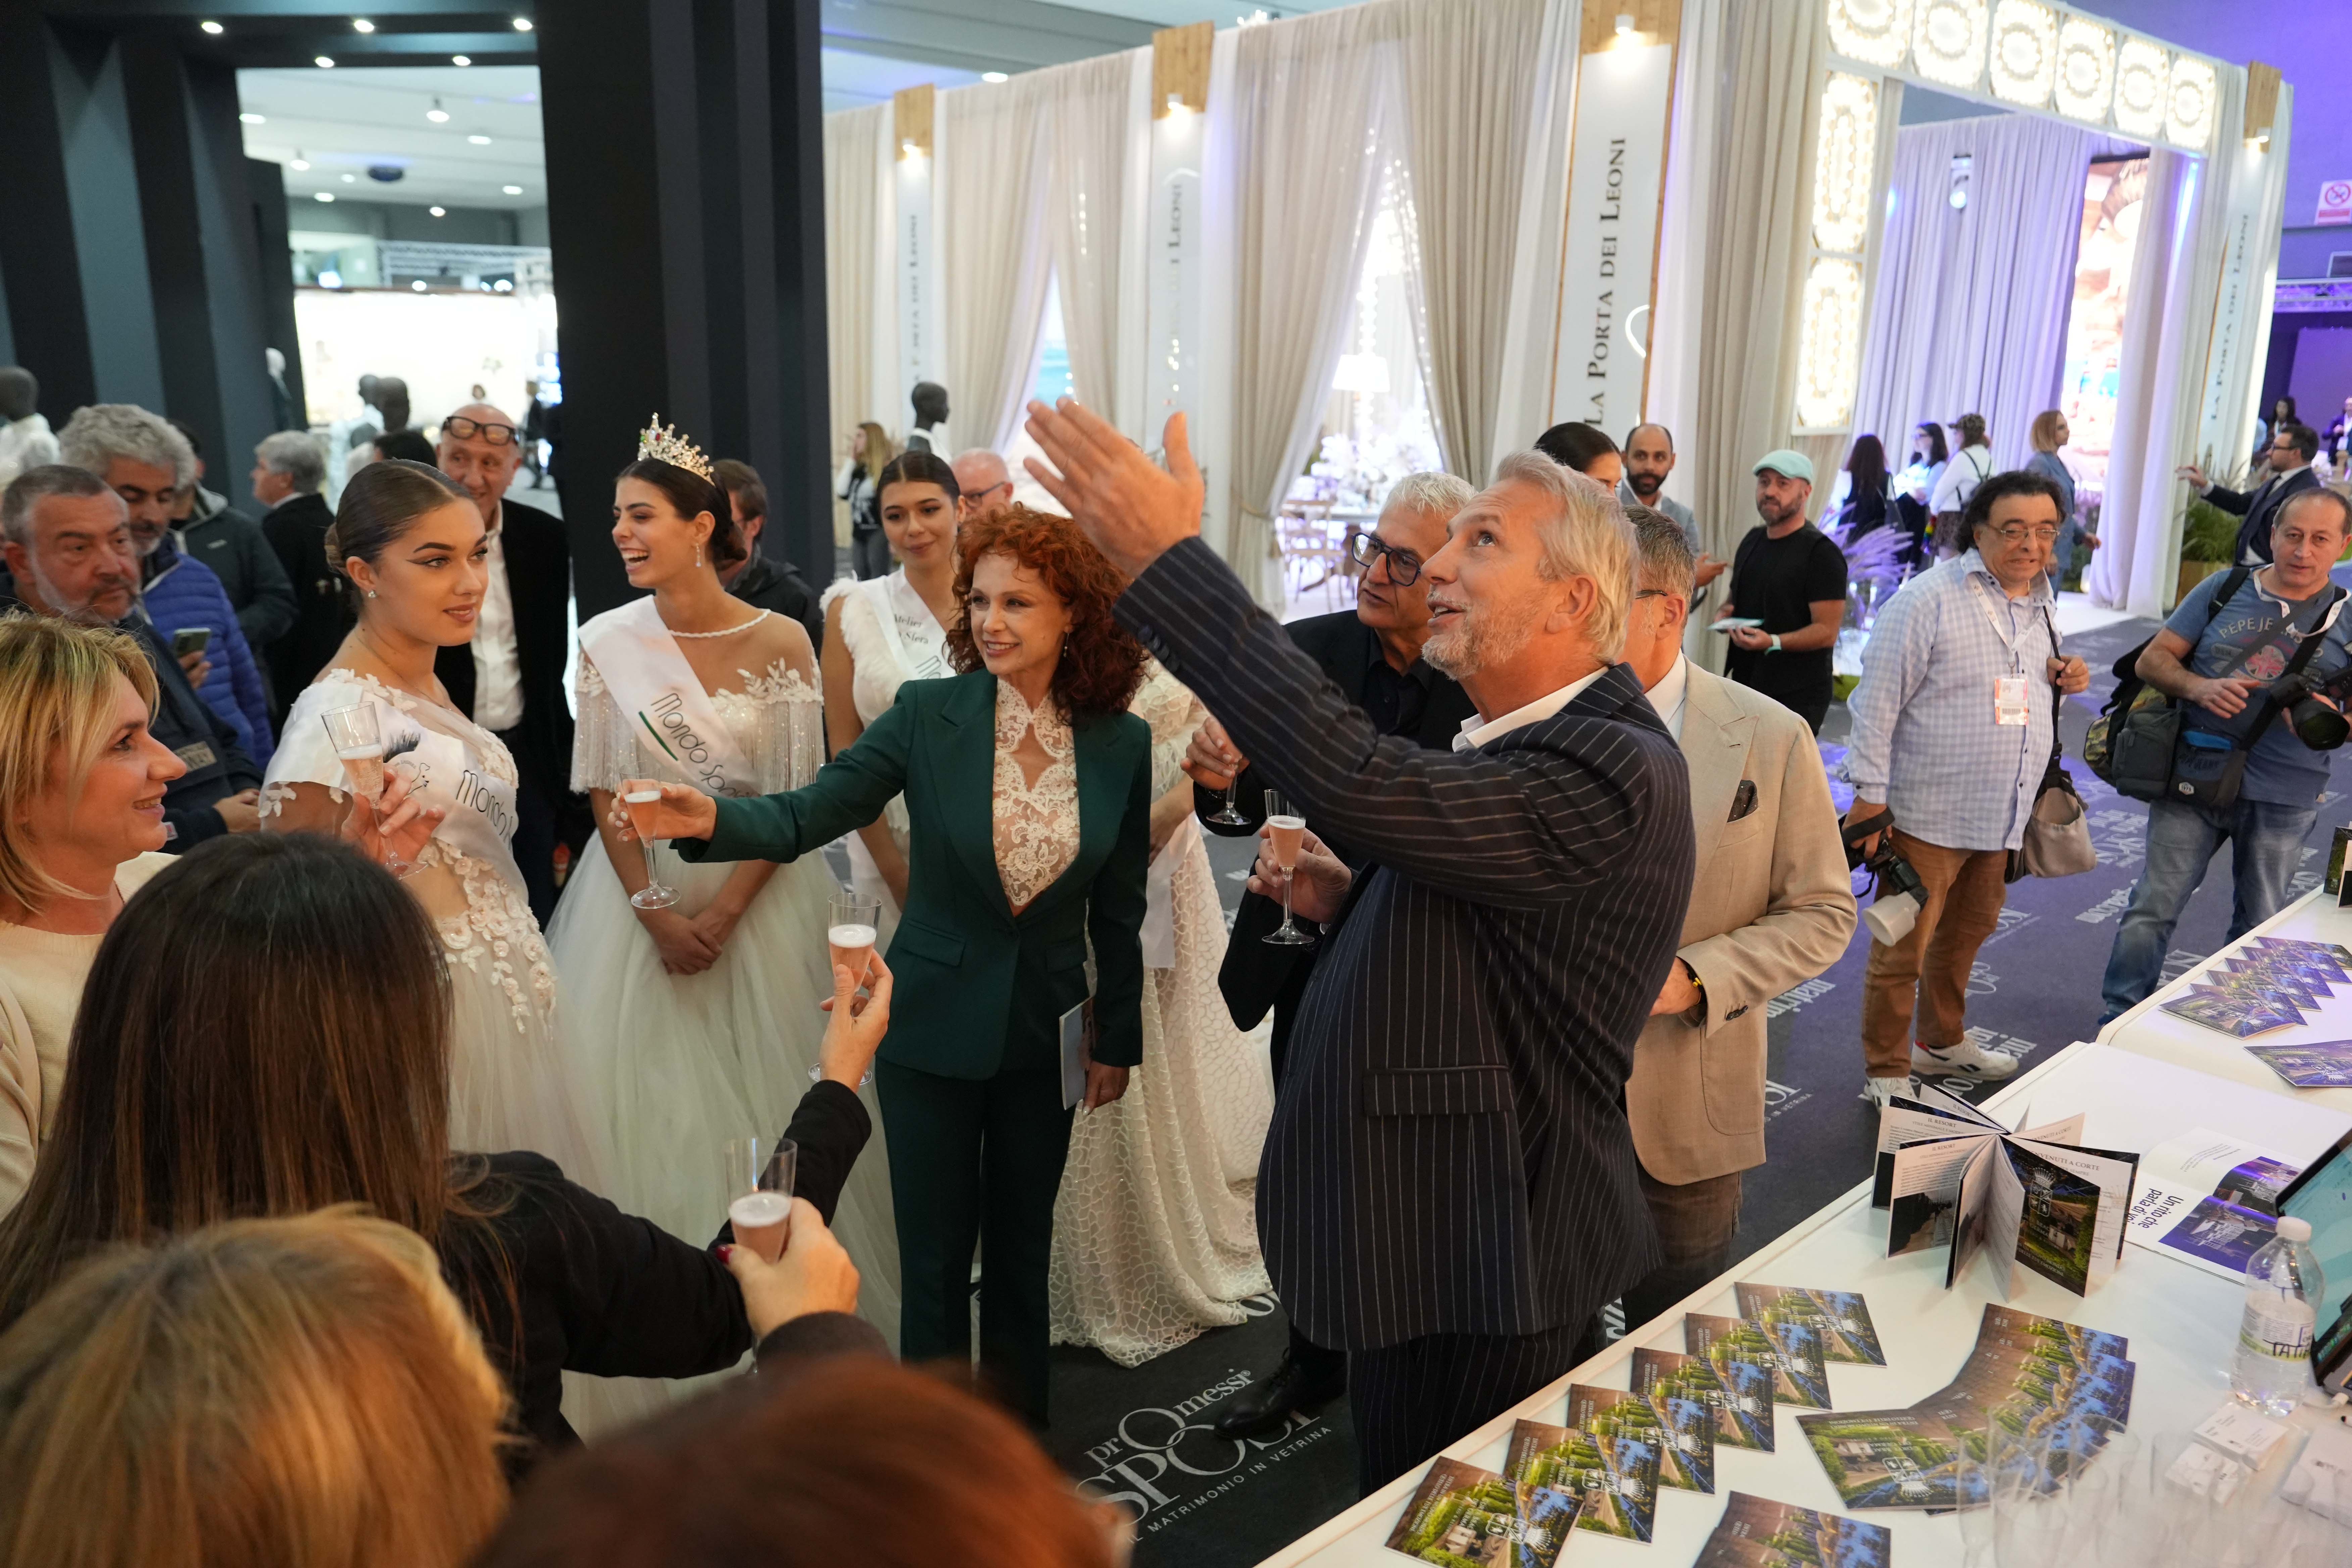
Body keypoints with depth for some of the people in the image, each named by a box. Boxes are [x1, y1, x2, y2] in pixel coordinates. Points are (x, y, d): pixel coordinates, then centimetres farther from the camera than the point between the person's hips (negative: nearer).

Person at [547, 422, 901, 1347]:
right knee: (648, 1095, 6)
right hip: (639, 896, 2)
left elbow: (796, 801, -8)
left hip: (759, 895, -1)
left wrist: (725, 911, -15)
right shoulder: (607, 642, -2)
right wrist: (658, 914, -12)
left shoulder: (781, 640, -8)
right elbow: (604, 794, -1)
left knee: (763, 1096, 5)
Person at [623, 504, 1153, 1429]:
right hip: (935, 1027, -2)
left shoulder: (1121, 743, -5)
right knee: (935, 1255, 8)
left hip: (1046, 1030, 2)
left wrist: (1116, 1039, 7)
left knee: (1022, 1245, 17)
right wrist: (714, 821, -37)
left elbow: (1118, 908, 2)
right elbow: (809, 815, -17)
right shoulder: (928, 714, -11)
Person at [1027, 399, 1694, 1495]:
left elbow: (1362, 785, -41)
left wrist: (1167, 561, -37)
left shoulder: (1612, 768, -26)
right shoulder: (1517, 744, 7)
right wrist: (1350, 904, -3)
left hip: (1480, 1283, -9)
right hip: (1433, 1247, 9)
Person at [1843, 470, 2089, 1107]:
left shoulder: (2039, 601, 11)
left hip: (2000, 817, 8)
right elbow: (1878, 698, -16)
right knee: (1902, 950, -1)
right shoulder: (1929, 598, -15)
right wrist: (1871, 794, -17)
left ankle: (1943, 1042, 41)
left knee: (1966, 935, 22)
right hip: (1928, 814, -8)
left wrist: (2062, 679, 3)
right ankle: (1886, 1073, 12)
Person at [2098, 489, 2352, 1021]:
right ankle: (2119, 1020, 11)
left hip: (2282, 800, 1)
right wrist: (2199, 687, -18)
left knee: (2259, 929, 14)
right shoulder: (2224, 590, 2)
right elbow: (2152, 659, 2)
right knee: (2152, 908, 1)